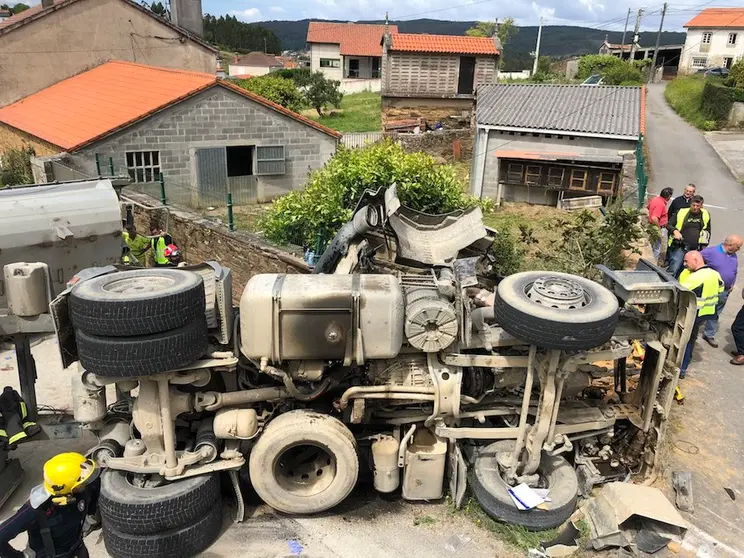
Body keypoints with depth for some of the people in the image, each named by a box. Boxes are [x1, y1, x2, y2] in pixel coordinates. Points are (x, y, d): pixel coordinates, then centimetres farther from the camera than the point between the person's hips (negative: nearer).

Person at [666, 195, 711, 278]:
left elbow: (707, 232, 18)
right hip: (680, 247, -3)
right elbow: (669, 225, 5)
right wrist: (675, 231, -15)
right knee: (673, 270, -15)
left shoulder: (706, 215, 8)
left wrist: (704, 247, 12)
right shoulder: (681, 212, 1)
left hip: (695, 250, 3)